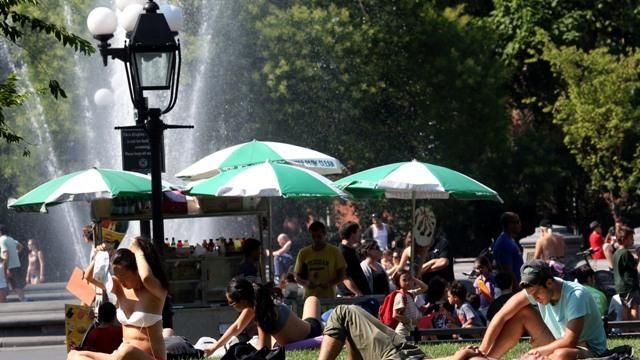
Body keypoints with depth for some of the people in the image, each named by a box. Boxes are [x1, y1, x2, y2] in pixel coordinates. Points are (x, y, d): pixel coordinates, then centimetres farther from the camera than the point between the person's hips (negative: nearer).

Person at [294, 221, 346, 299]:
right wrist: (305, 283, -12)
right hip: (309, 297, 2)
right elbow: (298, 277, 10)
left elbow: (341, 275, 3)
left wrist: (329, 283, -16)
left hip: (329, 298, -2)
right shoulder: (303, 253, 8)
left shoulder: (334, 252, 2)